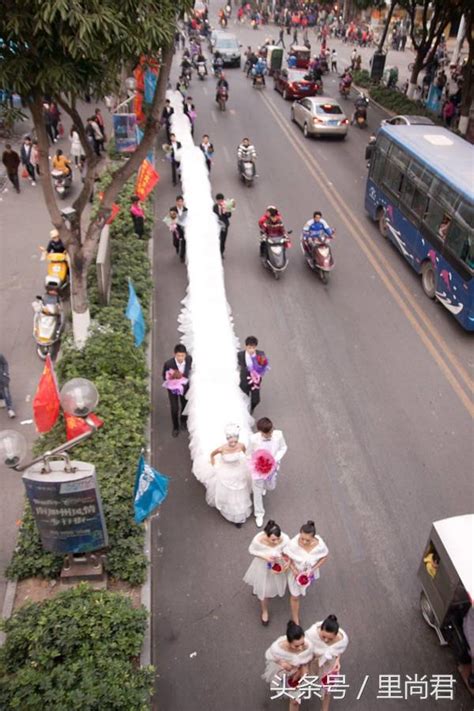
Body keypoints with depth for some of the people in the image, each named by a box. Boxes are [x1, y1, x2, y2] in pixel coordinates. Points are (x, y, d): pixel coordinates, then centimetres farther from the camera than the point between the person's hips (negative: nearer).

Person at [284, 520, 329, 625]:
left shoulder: (320, 545, -35)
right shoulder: (293, 544, -38)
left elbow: (324, 557, -14)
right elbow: (286, 556, -19)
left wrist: (313, 569, -21)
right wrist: (295, 571, -25)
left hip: (310, 573, 2)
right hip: (296, 572, -2)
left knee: (305, 588, 35)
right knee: (295, 597, 17)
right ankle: (296, 620, 42)